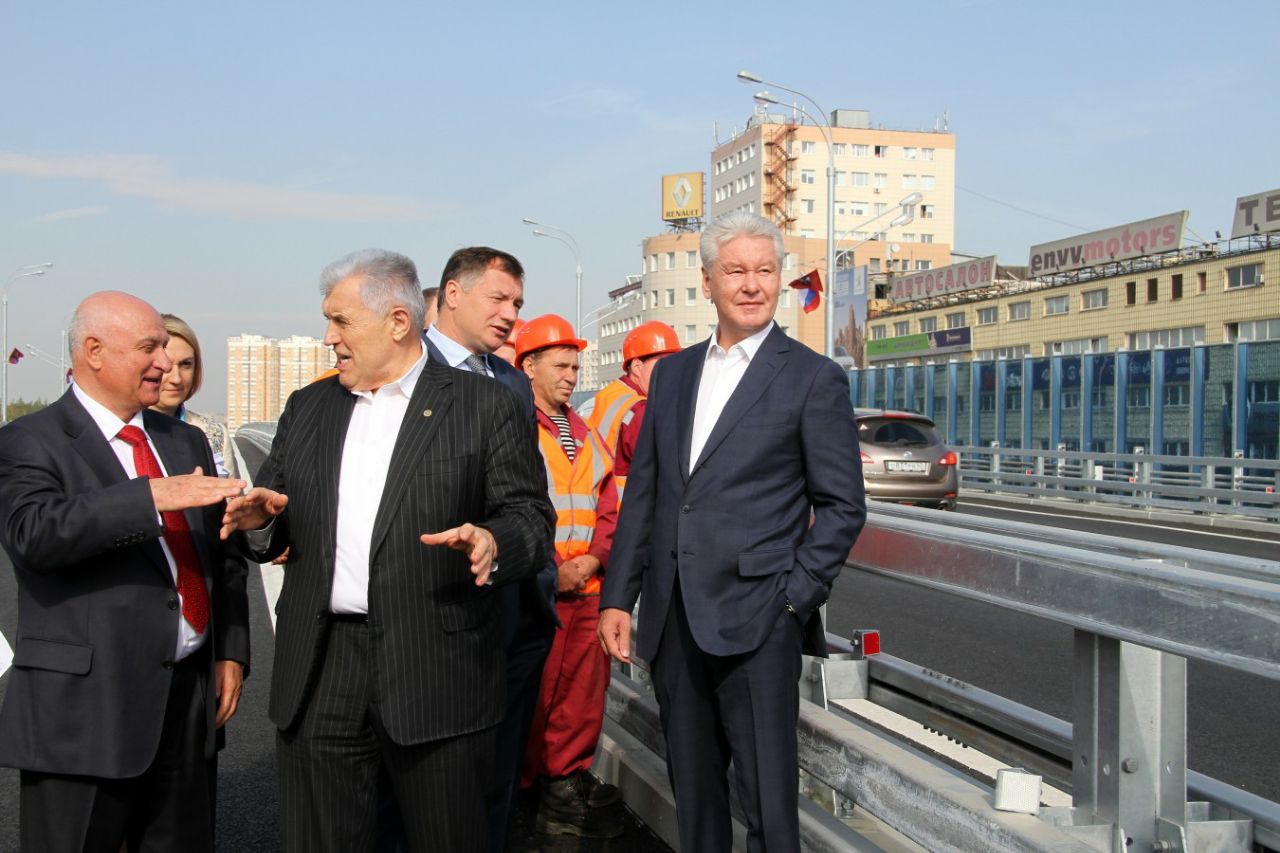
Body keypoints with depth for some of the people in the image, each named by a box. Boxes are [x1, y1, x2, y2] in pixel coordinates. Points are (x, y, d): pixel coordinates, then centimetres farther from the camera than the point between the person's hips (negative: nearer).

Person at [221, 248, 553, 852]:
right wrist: (261, 519, -2)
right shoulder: (306, 409, 16)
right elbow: (276, 526, 20)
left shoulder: (486, 407, 1)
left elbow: (531, 517, -3)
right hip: (318, 677, 4)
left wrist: (492, 544, -23)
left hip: (435, 676, -4)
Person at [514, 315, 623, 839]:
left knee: (584, 685, 8)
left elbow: (608, 509, 16)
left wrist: (594, 558, -2)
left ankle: (567, 776, 21)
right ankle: (521, 789, 14)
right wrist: (548, 571, -12)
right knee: (535, 692, -1)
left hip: (588, 587, 7)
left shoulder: (587, 436, 17)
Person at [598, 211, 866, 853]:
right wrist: (617, 597, 9)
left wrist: (794, 598, -10)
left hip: (757, 620, -5)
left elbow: (843, 506, -2)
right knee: (692, 791, 15)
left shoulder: (814, 378, -1)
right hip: (674, 619, 5)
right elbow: (643, 491, 14)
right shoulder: (672, 372, 13)